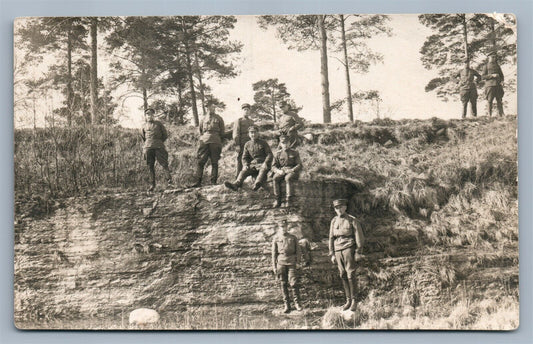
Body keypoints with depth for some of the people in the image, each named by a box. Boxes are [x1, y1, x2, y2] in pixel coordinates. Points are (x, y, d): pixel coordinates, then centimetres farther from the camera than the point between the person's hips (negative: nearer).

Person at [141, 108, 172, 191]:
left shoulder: (159, 124, 8)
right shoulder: (144, 126, 14)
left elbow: (165, 135, 12)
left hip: (158, 146, -2)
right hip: (148, 147, 2)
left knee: (164, 163, -12)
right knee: (150, 166, 2)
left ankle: (169, 179, -11)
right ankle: (152, 185, 4)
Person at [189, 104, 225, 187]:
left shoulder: (218, 119, 8)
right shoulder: (203, 119, 14)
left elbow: (222, 132, 9)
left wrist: (219, 142, 5)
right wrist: (202, 139, 11)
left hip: (215, 142, -2)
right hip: (204, 142, 2)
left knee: (214, 163, 0)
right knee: (200, 162, -4)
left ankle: (213, 181, 5)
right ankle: (198, 182, -2)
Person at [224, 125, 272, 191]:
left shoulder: (263, 142, 6)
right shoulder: (247, 145, 16)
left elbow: (269, 154, 1)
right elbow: (245, 157, 17)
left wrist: (265, 163, -17)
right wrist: (245, 165, -6)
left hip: (262, 164, -3)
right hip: (252, 164, 3)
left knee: (263, 170, -38)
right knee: (244, 171, -26)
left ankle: (257, 183, -66)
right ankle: (237, 184, -53)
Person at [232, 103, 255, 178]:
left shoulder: (251, 122, 17)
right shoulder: (238, 121, 1)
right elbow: (236, 134, -6)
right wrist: (237, 145, -14)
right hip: (242, 145, -5)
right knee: (240, 160, -3)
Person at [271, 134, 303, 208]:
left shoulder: (294, 153, 7)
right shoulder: (278, 154, 13)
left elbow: (299, 165, 1)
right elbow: (273, 166, 7)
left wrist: (291, 170, -17)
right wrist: (278, 171, -17)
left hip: (292, 171, -2)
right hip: (281, 172, 2)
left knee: (288, 178, -38)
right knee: (275, 178, -31)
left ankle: (289, 200, -35)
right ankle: (277, 199, -26)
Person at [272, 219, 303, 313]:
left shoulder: (293, 238, 9)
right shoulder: (276, 238, 8)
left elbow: (297, 250, 13)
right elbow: (274, 253, 9)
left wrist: (297, 261, 2)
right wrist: (274, 266, 4)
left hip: (291, 262, -1)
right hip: (281, 262, 1)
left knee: (293, 283, -8)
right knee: (283, 284, 2)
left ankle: (297, 303, 5)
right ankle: (287, 305, 9)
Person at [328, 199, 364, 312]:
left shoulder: (352, 220, -2)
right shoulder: (334, 221, 11)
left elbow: (359, 236, -2)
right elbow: (331, 238, 15)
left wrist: (358, 252, -7)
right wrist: (332, 254, 11)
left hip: (348, 248, -5)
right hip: (338, 250, 5)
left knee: (350, 275, -8)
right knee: (343, 276, 5)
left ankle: (354, 300, 1)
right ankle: (348, 300, 11)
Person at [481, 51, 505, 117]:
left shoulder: (497, 66, 19)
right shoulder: (486, 66, 8)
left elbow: (501, 75, 20)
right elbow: (483, 76, -2)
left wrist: (502, 81, 0)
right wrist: (492, 75, -13)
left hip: (498, 85, 3)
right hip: (490, 85, -3)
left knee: (499, 100, -2)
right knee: (490, 101, -4)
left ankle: (501, 114, -3)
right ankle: (490, 115, -2)